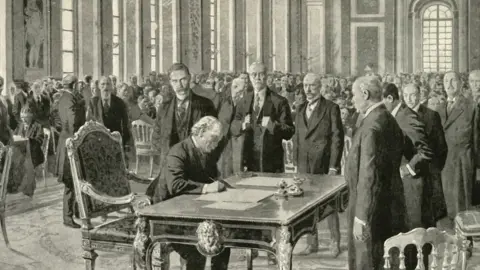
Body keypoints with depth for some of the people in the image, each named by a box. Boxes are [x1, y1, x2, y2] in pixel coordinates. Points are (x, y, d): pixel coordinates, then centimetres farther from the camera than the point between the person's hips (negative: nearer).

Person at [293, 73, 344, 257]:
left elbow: (337, 138, -8)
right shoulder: (301, 110, 12)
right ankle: (312, 243, 19)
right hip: (305, 166, 5)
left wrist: (333, 166, -13)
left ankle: (334, 242, 18)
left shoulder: (331, 108, -5)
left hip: (325, 165, -5)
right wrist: (297, 163, 8)